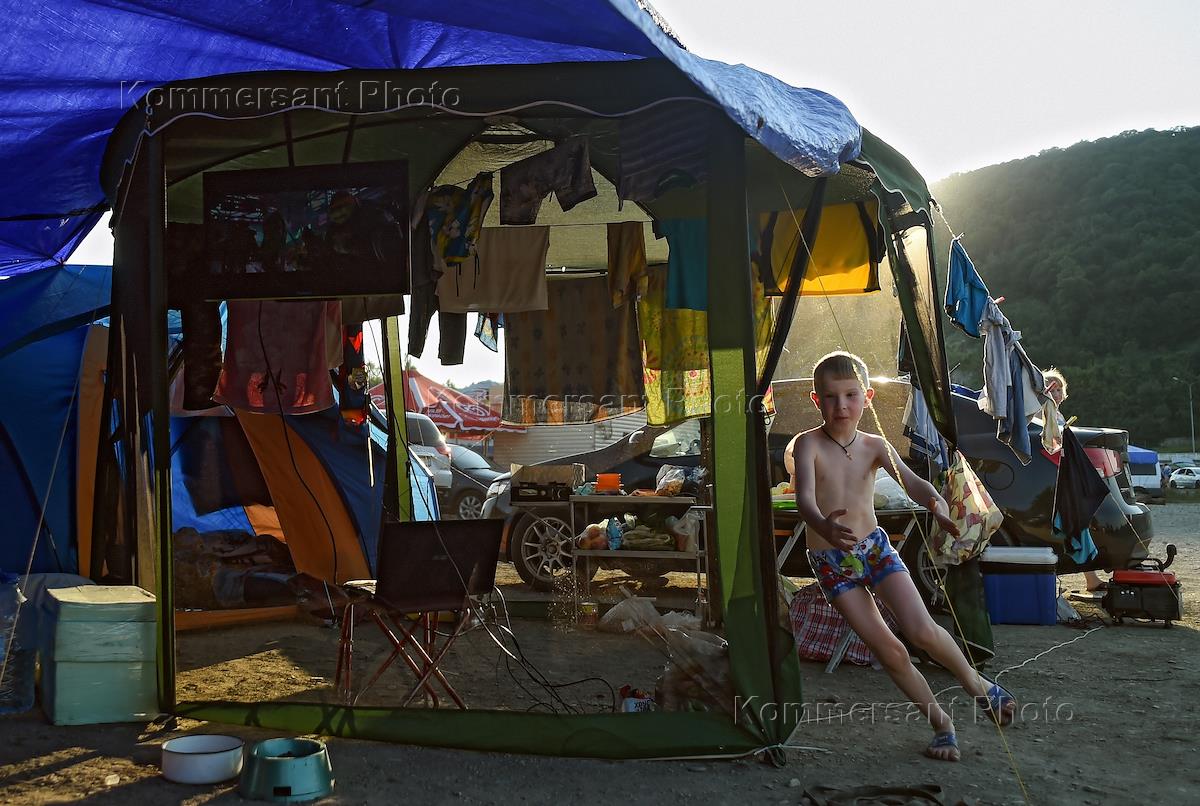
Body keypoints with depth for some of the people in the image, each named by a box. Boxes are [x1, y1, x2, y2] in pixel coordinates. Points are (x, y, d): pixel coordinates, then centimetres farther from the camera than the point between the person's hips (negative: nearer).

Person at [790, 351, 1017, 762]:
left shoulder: (874, 446, -4)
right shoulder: (808, 444, -14)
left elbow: (911, 480, -19)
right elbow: (805, 498, -30)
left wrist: (937, 504, -42)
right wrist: (824, 527, -52)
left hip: (874, 547, 2)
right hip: (831, 561, -2)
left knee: (921, 631, -14)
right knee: (889, 651, -1)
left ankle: (976, 683, 14)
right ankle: (940, 722, 17)